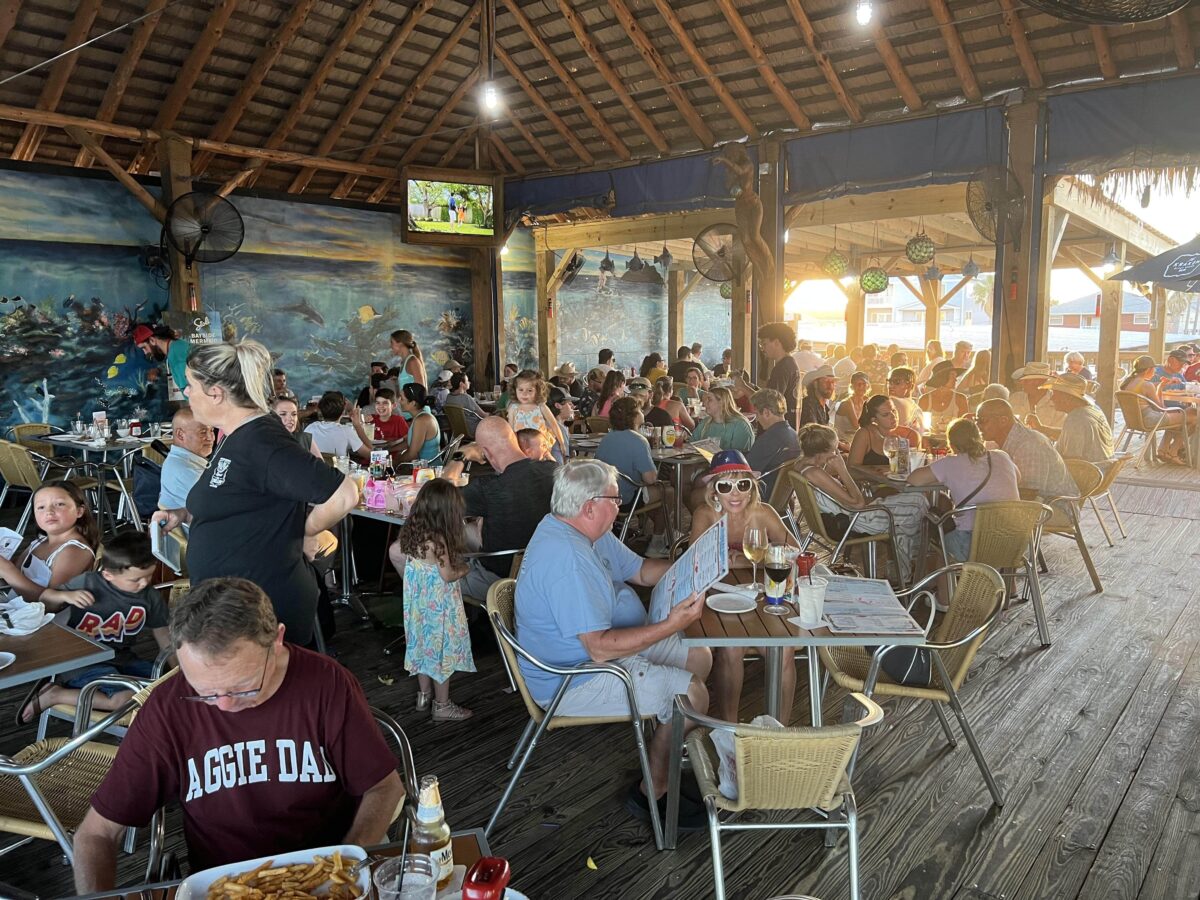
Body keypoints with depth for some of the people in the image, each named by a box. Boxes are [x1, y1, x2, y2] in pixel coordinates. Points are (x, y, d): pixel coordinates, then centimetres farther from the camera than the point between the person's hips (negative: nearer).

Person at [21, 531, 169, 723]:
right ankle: (54, 695, -10)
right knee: (128, 698, -30)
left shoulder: (150, 597, -1)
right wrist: (65, 595, -21)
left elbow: (163, 637, 6)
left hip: (122, 660, 6)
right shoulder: (87, 583, -12)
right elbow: (44, 602, 1)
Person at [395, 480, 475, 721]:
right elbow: (448, 575, -21)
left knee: (425, 645, 21)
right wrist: (464, 568, -2)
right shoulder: (438, 541, -25)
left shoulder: (411, 533, -2)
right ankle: (442, 705, 18)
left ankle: (424, 695, 36)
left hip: (418, 603, 8)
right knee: (442, 648, 6)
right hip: (439, 606, -8)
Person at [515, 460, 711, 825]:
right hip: (572, 682, -10)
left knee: (699, 657, 13)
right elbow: (600, 648, -33)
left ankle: (669, 747, 28)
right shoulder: (567, 560, -32)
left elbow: (641, 571, 13)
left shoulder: (590, 532, 2)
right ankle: (653, 793, 3)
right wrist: (670, 626, -34)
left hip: (604, 646, 11)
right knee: (691, 694, -15)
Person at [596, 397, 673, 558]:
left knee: (658, 488, 29)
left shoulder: (605, 439, 4)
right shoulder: (637, 441, -21)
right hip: (626, 500, -8)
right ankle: (656, 545, 19)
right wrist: (654, 471, -2)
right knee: (668, 493, 13)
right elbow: (650, 478, -26)